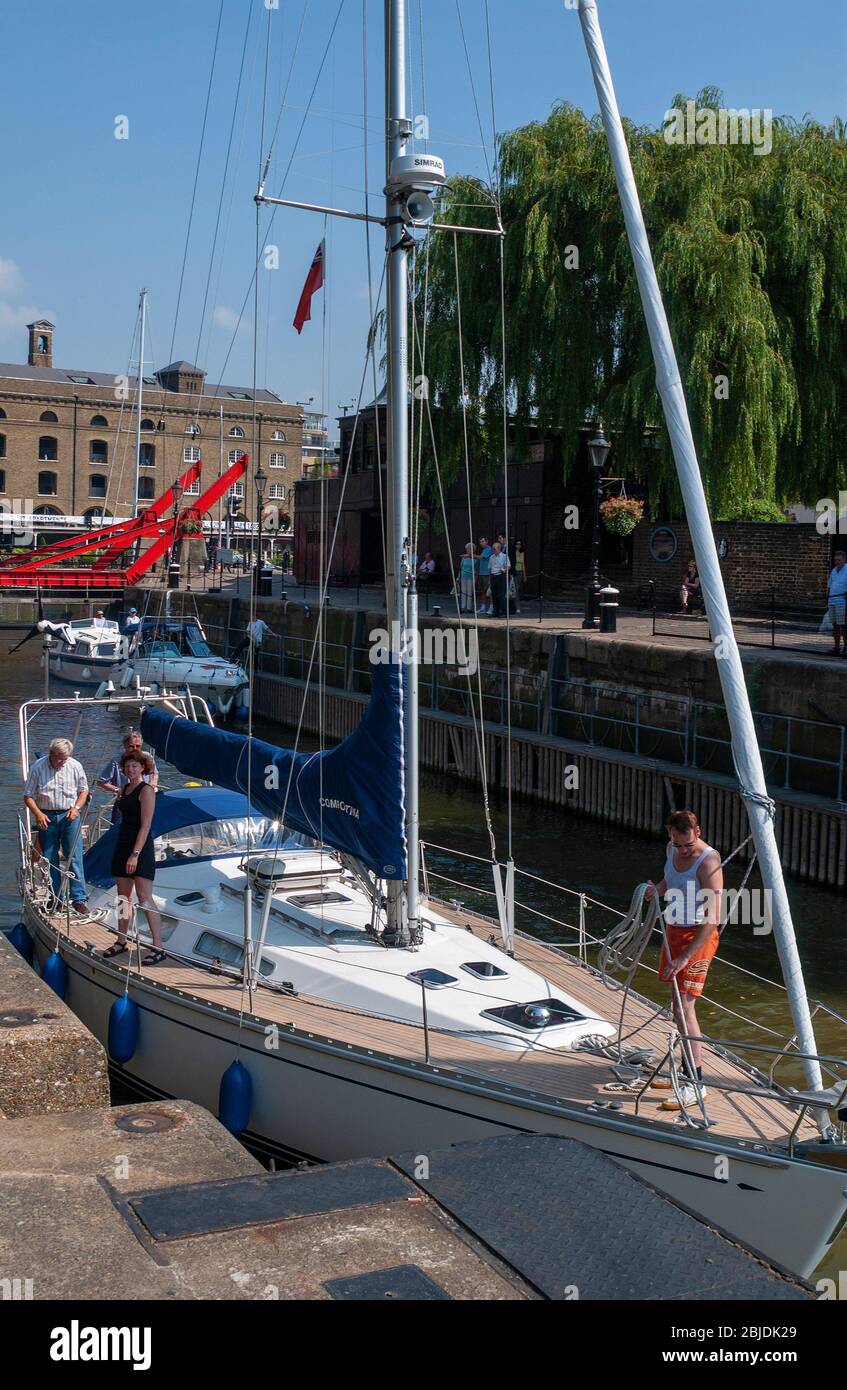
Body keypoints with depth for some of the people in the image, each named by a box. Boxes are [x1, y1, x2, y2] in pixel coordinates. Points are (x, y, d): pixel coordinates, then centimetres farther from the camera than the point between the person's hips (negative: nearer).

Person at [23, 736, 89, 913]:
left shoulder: (75, 766, -1)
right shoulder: (38, 767, -5)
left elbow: (84, 790, 11)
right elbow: (28, 796, -2)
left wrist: (76, 807, -6)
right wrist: (38, 814, -17)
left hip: (69, 816, 0)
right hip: (46, 817, 0)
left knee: (74, 858, -7)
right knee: (49, 860, 5)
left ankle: (79, 899, -6)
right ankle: (54, 899, 16)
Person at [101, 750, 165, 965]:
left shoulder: (146, 790, -10)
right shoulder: (125, 789, 15)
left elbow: (145, 826, -16)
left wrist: (135, 854, -22)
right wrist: (123, 851, 18)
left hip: (140, 848, -8)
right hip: (122, 846, 8)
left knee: (144, 899, -11)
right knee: (123, 897, 14)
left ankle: (158, 948, -9)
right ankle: (121, 942, 24)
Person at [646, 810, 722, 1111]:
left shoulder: (708, 862, -23)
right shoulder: (672, 849, 2)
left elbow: (712, 920, -25)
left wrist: (684, 957, -27)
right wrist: (657, 889, 0)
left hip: (698, 937, -8)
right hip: (673, 930, 8)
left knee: (684, 1008, -12)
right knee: (678, 1005, 15)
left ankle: (696, 1083, -7)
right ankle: (686, 1071, 27)